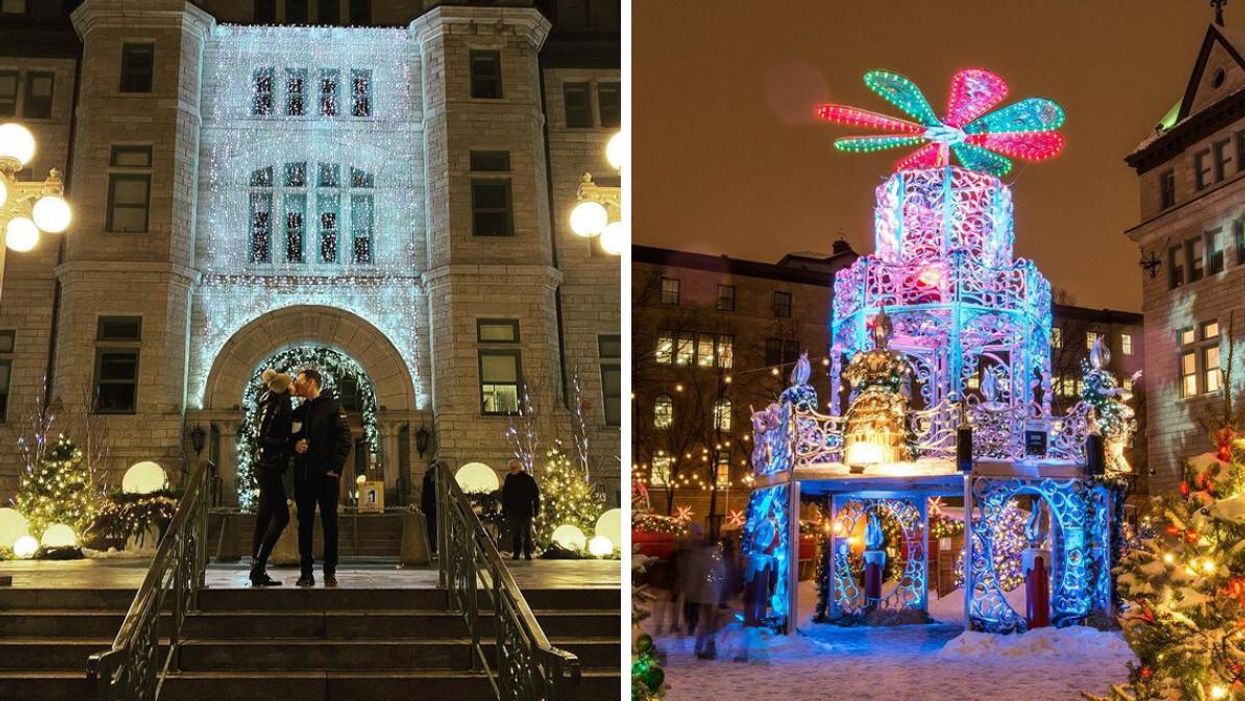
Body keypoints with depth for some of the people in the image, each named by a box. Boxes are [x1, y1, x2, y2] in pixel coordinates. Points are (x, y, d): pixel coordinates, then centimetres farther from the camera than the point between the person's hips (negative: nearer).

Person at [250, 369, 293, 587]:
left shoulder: (280, 405, 12)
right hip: (268, 468, -9)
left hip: (270, 468, 9)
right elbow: (262, 438, -20)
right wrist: (290, 446, -17)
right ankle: (258, 566, -11)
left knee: (264, 519, 8)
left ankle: (257, 571, 11)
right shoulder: (271, 407, -14)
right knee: (281, 516, -10)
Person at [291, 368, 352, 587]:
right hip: (303, 475, 5)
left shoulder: (333, 407, 1)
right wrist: (294, 445, -2)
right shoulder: (298, 412, 18)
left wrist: (335, 467, -16)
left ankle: (330, 572, 2)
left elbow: (344, 439, -7)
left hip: (326, 474, -5)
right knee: (304, 523, 3)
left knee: (330, 522, -1)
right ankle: (306, 572, 7)